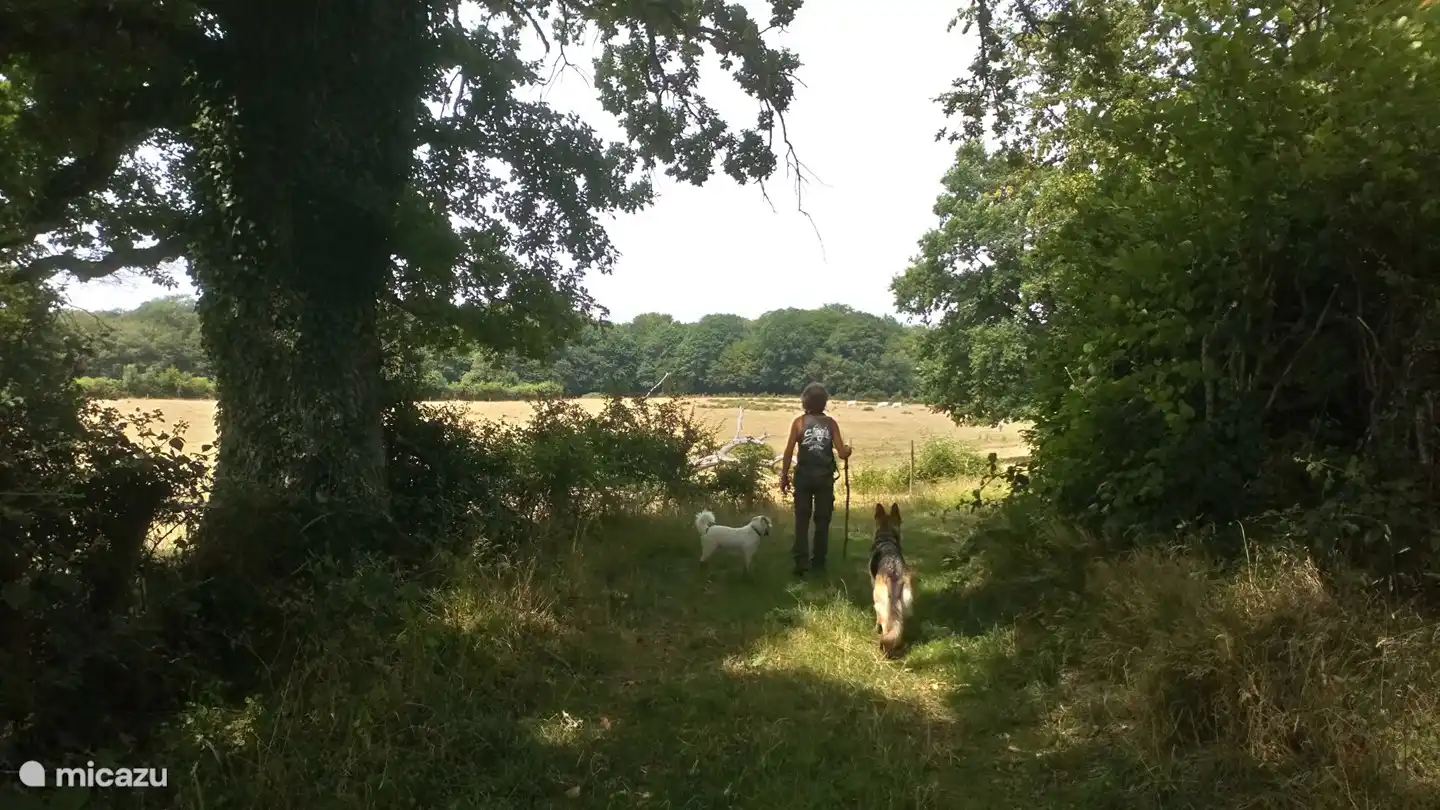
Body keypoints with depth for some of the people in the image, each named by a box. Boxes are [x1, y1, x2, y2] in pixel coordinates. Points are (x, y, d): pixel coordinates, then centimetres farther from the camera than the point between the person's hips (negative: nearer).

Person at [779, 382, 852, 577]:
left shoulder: (799, 422, -4)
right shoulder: (831, 423, -2)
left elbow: (789, 451, -7)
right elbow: (842, 453, -5)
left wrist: (784, 475, 2)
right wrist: (848, 449, 18)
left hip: (803, 477, 0)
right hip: (824, 478, 1)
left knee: (802, 520, 5)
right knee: (822, 520, 10)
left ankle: (800, 563, -1)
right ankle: (818, 563, 14)